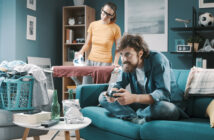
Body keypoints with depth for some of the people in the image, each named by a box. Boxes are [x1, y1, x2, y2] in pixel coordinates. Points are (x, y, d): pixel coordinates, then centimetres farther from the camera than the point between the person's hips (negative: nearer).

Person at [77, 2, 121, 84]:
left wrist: (115, 62, -12)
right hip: (90, 61, 3)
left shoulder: (115, 28, -5)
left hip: (105, 63, -3)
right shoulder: (93, 25, 5)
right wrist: (81, 51, -7)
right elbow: (87, 44, 12)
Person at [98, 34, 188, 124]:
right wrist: (113, 92, -22)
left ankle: (135, 114, -13)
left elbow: (164, 94, -31)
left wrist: (133, 98, -45)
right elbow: (119, 84, 5)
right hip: (142, 104, 5)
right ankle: (136, 119, -26)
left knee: (168, 108, -43)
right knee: (102, 97, -8)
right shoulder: (128, 64, -2)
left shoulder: (158, 60, -21)